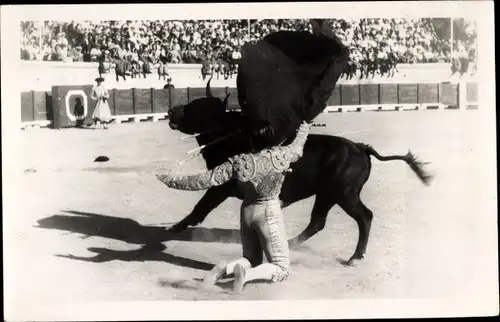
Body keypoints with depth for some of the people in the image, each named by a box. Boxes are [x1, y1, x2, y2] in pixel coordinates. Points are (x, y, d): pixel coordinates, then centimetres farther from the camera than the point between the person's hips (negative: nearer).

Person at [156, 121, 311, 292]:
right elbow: (297, 146, 9)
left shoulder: (239, 162, -11)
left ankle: (225, 268, -8)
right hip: (269, 213, -4)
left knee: (251, 259, 24)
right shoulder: (280, 155, -14)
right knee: (281, 268, 5)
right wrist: (305, 125, 29)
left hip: (247, 211, 4)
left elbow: (207, 179, -10)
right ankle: (246, 274, -24)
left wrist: (173, 181, -1)